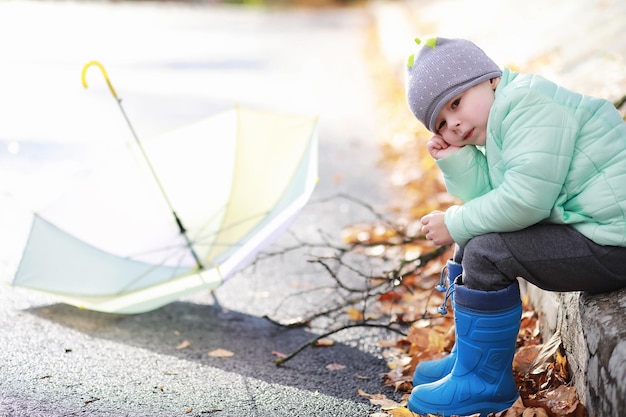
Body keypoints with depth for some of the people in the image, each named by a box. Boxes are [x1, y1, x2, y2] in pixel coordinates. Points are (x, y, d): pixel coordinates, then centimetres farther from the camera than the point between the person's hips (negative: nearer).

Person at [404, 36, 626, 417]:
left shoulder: (528, 102, -17)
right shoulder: (501, 125, 15)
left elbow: (525, 199, -25)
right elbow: (488, 199, 8)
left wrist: (455, 224, -13)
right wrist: (455, 160, -2)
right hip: (581, 225, 11)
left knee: (486, 253, -17)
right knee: (474, 241, 14)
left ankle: (483, 380, -1)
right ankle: (472, 356, 25)